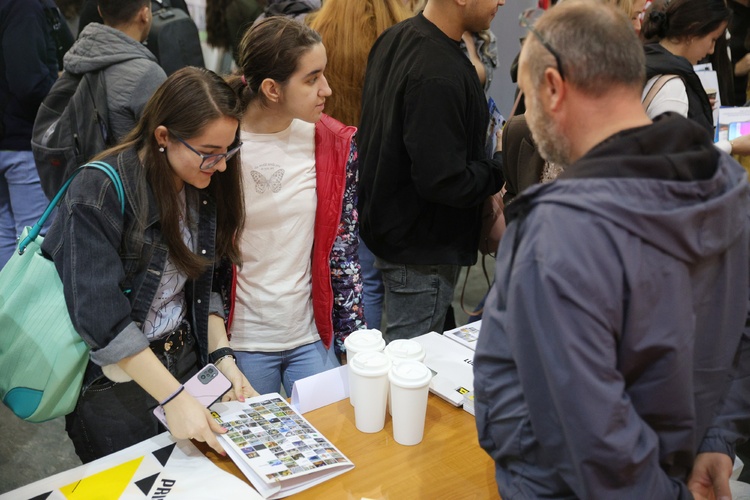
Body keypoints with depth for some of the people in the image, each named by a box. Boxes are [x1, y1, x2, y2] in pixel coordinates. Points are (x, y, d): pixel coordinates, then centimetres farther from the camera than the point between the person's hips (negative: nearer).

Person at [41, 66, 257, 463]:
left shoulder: (203, 185, -2)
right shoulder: (99, 194, -23)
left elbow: (204, 286, 4)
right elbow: (102, 318, -26)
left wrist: (222, 356, -8)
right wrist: (173, 398, -27)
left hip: (185, 362, 6)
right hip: (114, 382, -5)